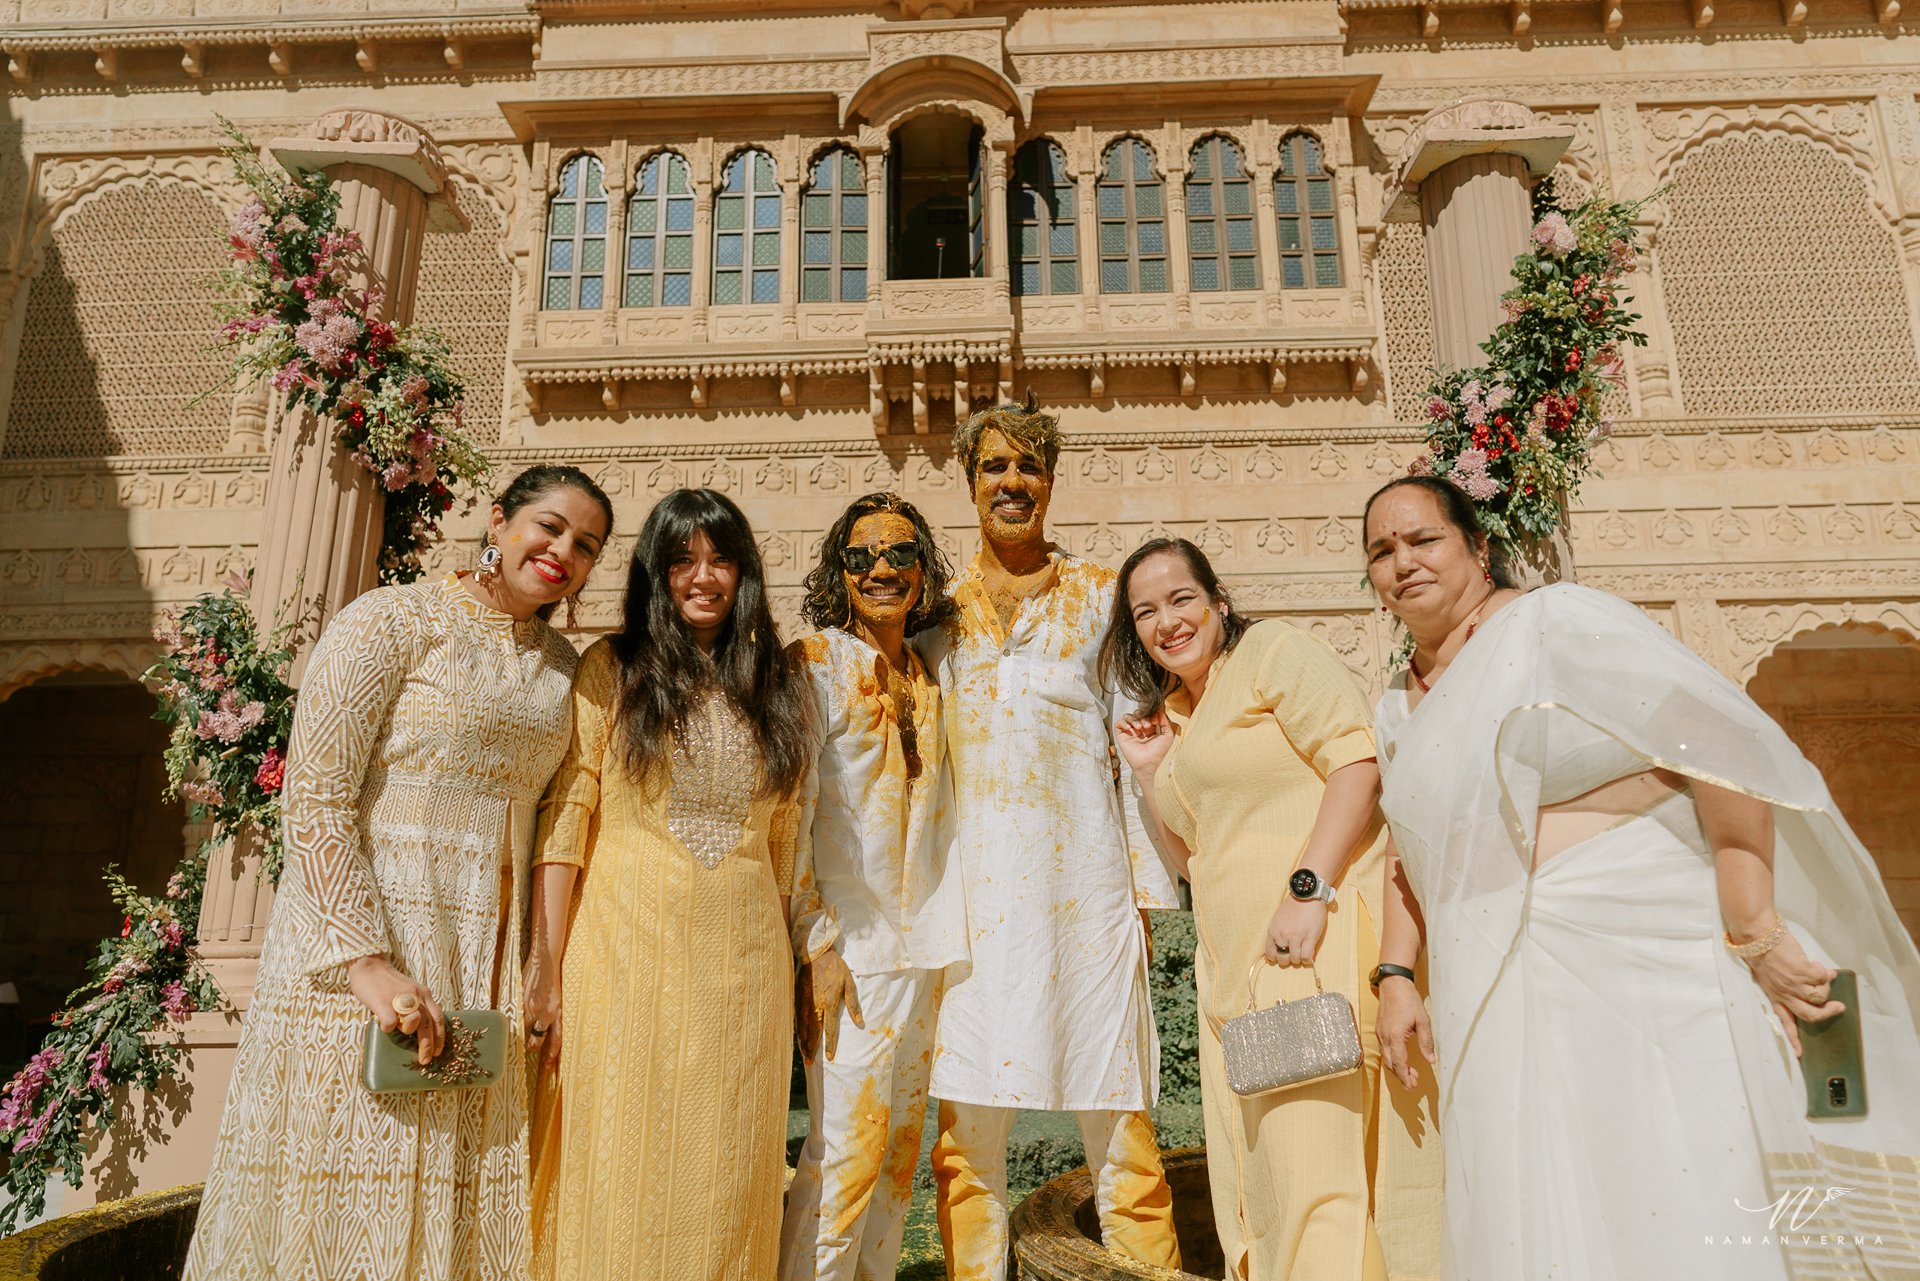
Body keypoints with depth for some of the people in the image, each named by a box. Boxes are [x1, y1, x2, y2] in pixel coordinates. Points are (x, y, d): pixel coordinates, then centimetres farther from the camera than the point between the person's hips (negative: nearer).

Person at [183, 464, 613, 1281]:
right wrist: (369, 961, -20)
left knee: (457, 1202, 11)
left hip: (488, 964, 6)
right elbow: (313, 800, -13)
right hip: (364, 932, -5)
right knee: (348, 1199, 4)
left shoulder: (562, 666, 12)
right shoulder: (392, 621, -6)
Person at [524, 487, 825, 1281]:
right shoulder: (612, 668, 2)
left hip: (745, 961, 3)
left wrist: (800, 948, 8)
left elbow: (784, 837, 13)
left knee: (723, 1181, 10)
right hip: (626, 951, -2)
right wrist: (547, 966, -11)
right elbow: (562, 819, -5)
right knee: (617, 1180, 4)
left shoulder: (775, 684, 12)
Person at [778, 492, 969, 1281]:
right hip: (850, 944, -6)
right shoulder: (814, 663, -5)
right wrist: (816, 944, -15)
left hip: (926, 939, 6)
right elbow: (786, 815, -10)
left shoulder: (929, 675, 13)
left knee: (901, 1145, 13)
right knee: (846, 1147, -6)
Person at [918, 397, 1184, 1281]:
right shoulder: (939, 608, 13)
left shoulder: (1099, 595, 9)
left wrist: (1145, 893, 0)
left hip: (1083, 873, -1)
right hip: (971, 884, 2)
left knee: (1114, 1111, 1)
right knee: (966, 1122, 3)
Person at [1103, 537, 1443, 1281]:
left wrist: (1308, 888, -22)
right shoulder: (1171, 717, 20)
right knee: (1257, 1167, 11)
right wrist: (1148, 773, 13)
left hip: (1315, 940, -8)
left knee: (1317, 1156, -9)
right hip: (1234, 960, 8)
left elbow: (1357, 761, -14)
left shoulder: (1271, 650, -1)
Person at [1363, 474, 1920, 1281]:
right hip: (1499, 1015, 6)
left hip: (1636, 971, -6)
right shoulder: (1398, 707, 15)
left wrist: (1755, 934, -19)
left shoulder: (1557, 623, -7)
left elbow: (1725, 744, -14)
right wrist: (1395, 978, 9)